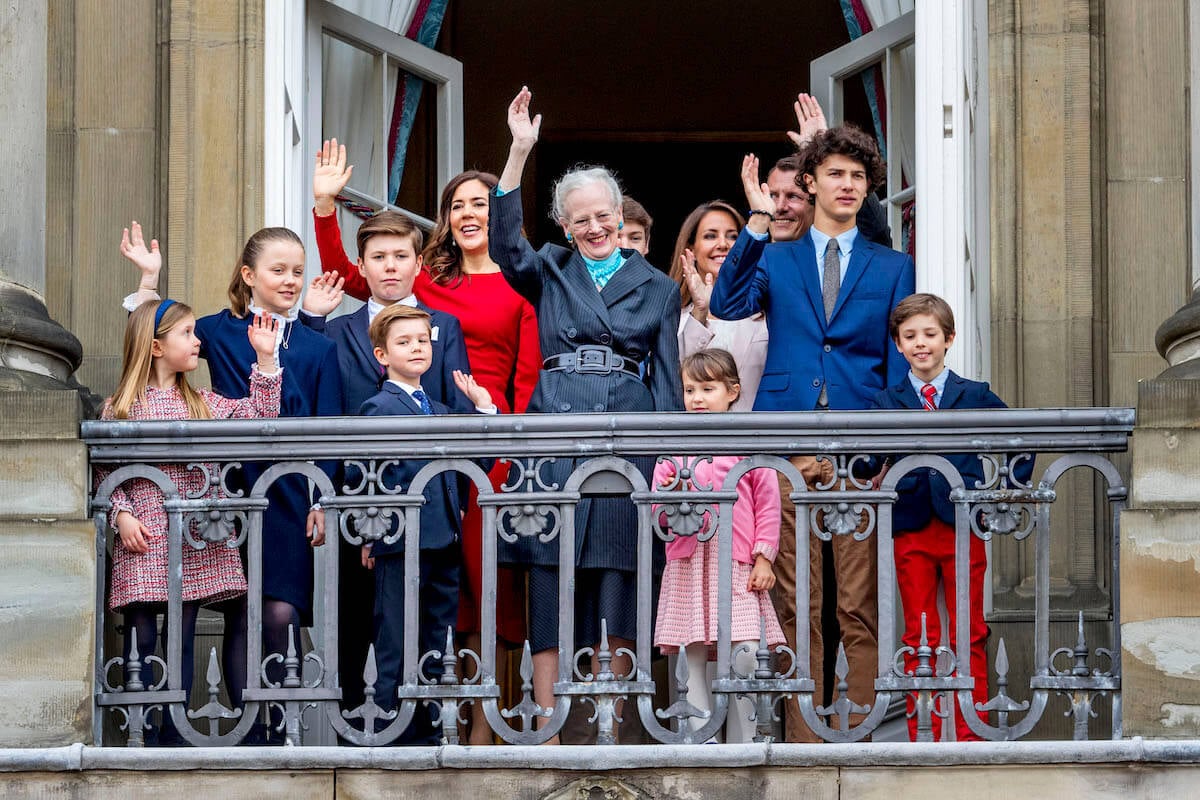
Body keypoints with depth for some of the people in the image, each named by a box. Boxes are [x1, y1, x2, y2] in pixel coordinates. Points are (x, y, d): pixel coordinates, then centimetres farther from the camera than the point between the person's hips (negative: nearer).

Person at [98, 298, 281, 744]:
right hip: (143, 540, -3)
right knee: (141, 637, -3)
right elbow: (106, 473, 1)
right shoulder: (119, 408, 2)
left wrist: (265, 360, 2)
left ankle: (174, 734, 9)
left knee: (183, 639, 4)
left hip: (195, 540, 3)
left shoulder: (203, 404, 13)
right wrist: (121, 514, -13)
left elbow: (259, 415, 5)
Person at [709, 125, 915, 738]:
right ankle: (802, 738, 3)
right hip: (789, 449, 0)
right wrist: (757, 223, -13)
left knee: (860, 607, -4)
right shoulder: (775, 260, 14)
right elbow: (726, 305, -6)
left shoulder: (892, 268, 14)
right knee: (797, 604, 0)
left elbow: (900, 366, 10)